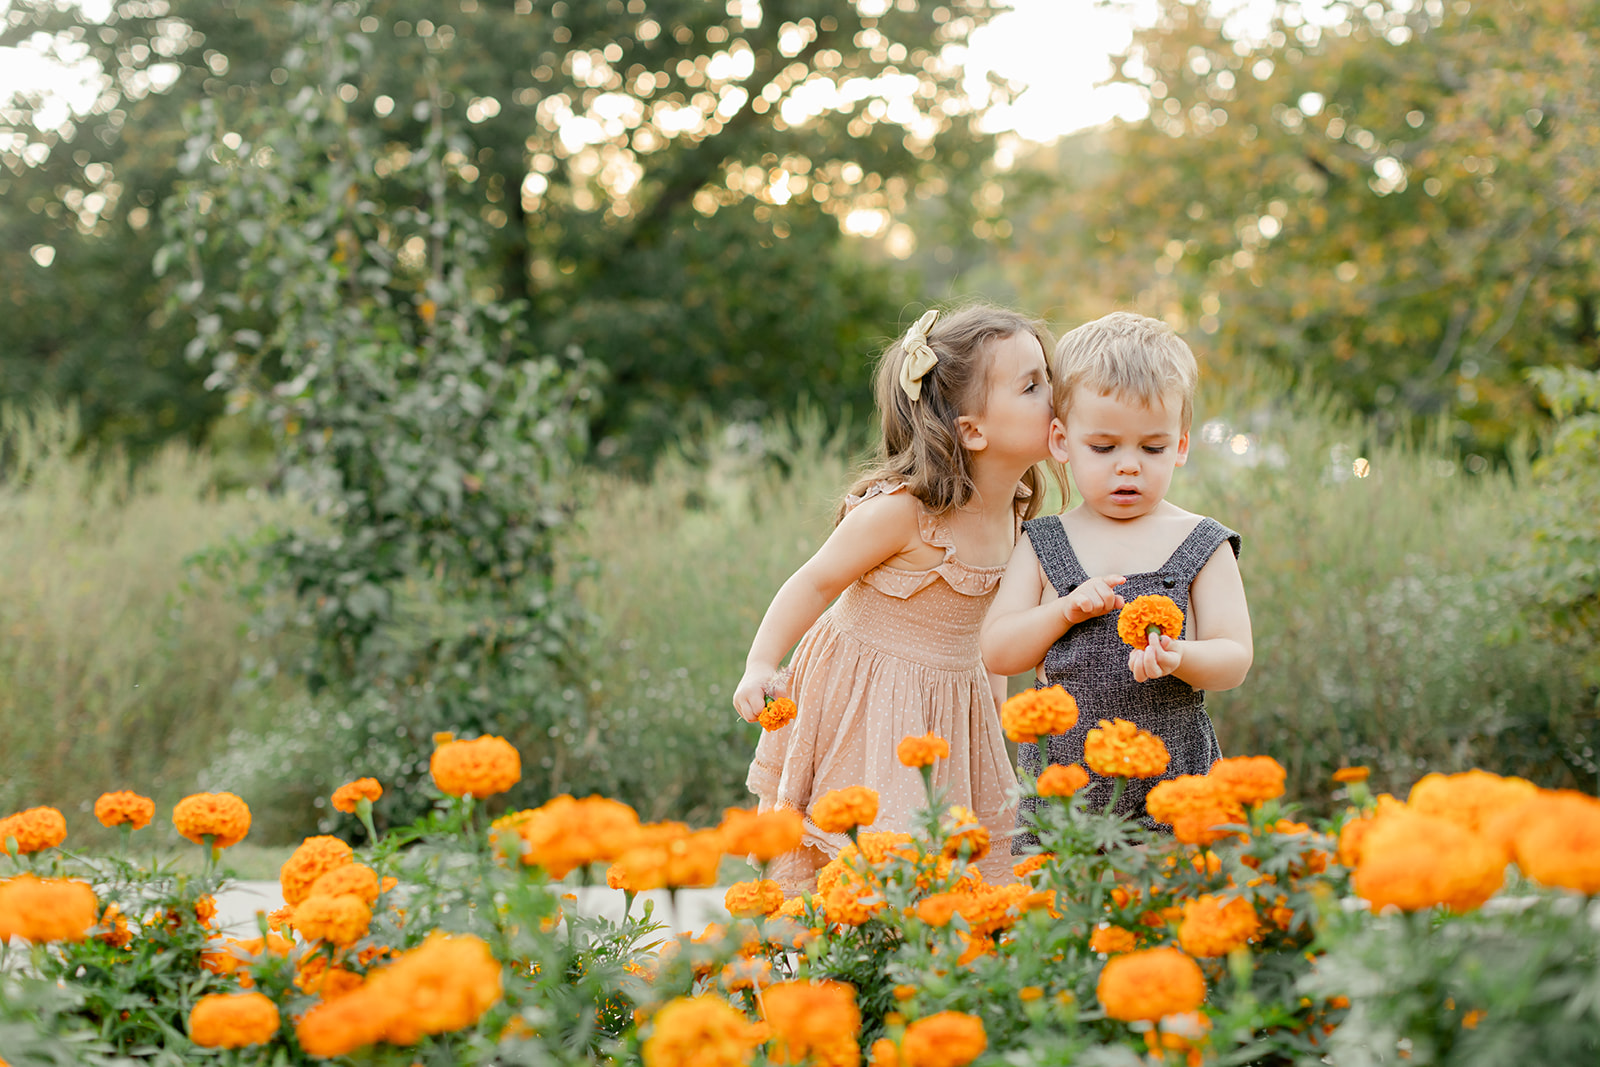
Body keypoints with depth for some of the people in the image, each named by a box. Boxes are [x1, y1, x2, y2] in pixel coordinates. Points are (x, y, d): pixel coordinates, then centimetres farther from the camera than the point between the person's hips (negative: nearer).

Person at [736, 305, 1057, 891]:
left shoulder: (1012, 510, -2)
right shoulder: (903, 510, -25)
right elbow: (818, 581, -15)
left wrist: (987, 676, 18)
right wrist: (760, 665, -18)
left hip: (952, 690, 7)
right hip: (867, 695, -7)